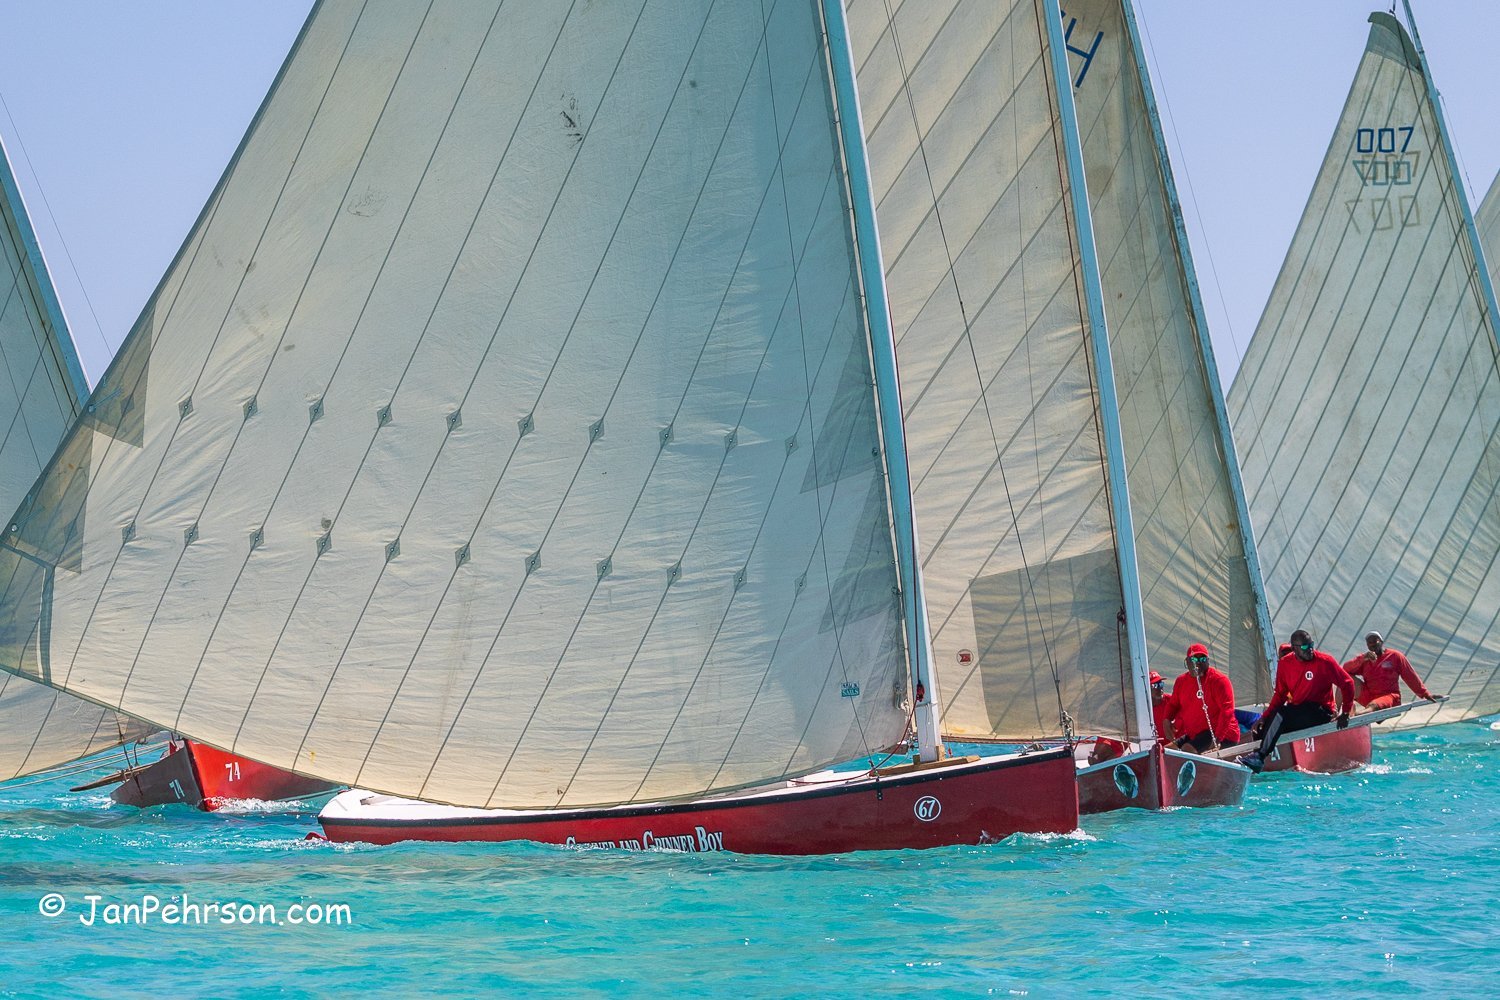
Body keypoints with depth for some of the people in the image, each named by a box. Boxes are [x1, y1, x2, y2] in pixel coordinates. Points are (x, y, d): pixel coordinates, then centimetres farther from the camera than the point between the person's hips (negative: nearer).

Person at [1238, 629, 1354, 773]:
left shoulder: (1325, 661, -9)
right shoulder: (1284, 664, 3)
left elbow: (1347, 683, -3)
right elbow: (1280, 695, 8)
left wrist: (1345, 713, -10)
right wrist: (1265, 717, -4)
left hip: (1321, 714, -6)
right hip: (1296, 711, 6)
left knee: (1280, 714, -29)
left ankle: (1259, 757, -30)